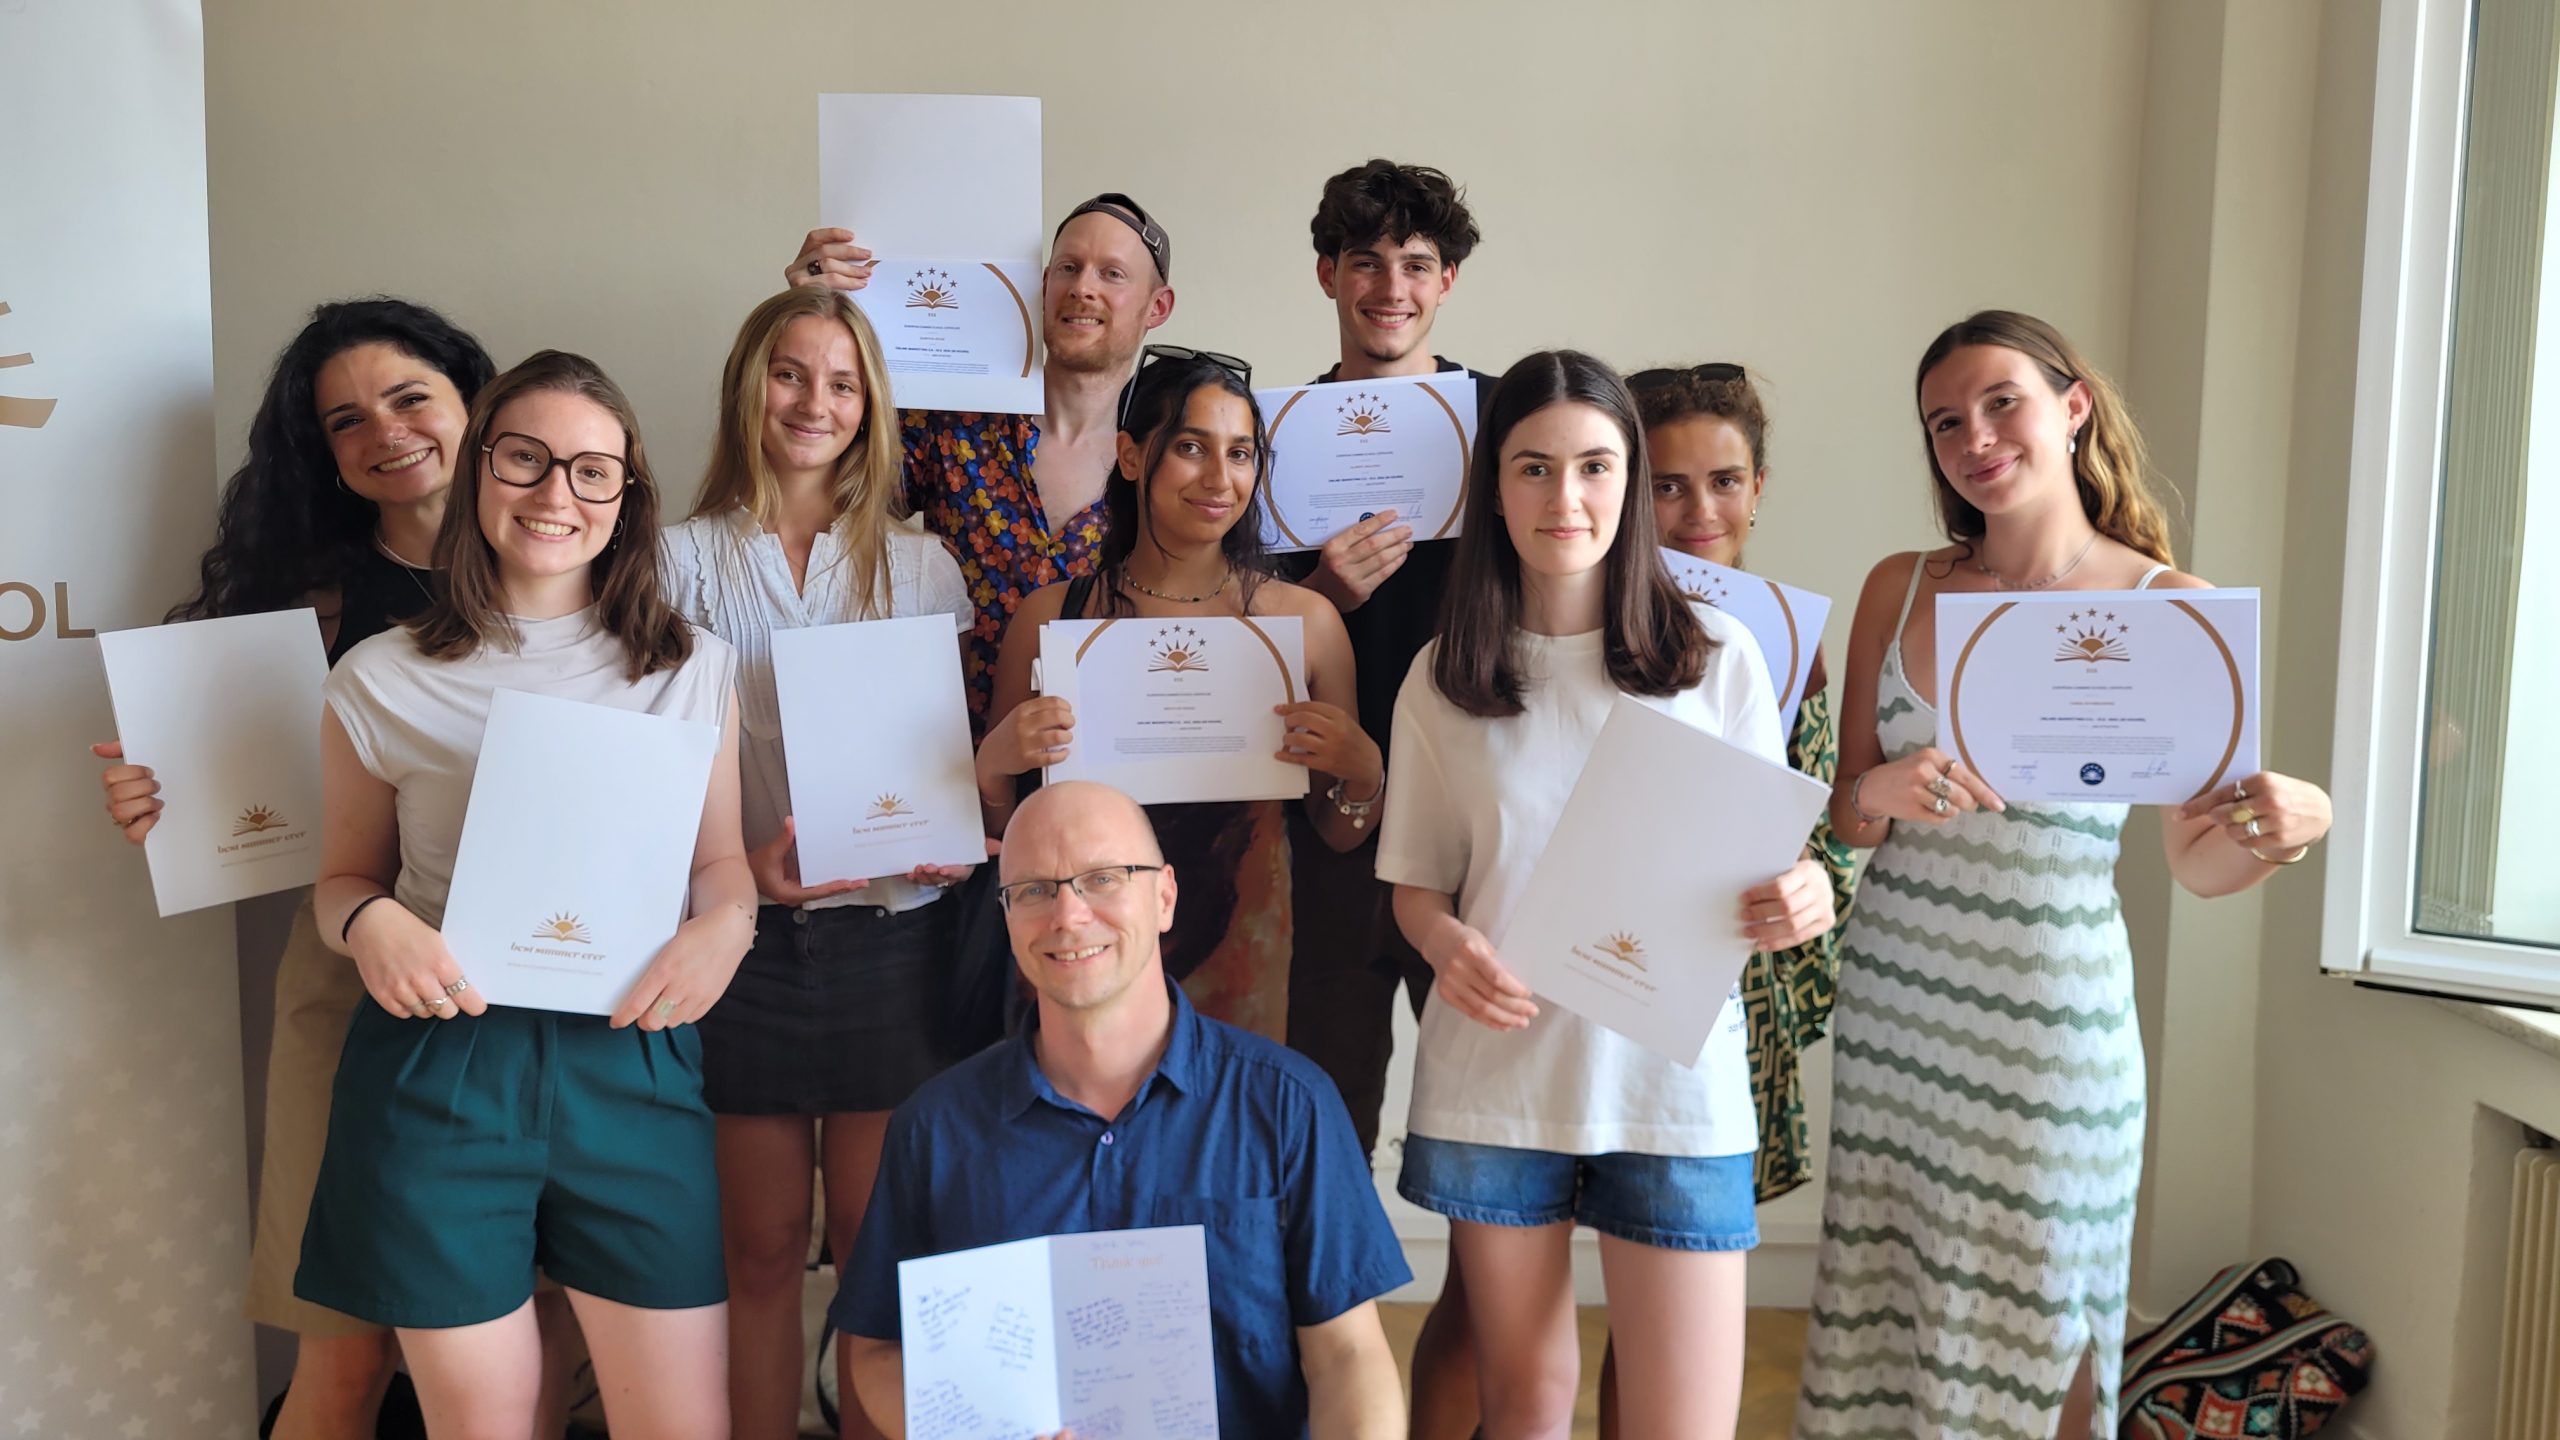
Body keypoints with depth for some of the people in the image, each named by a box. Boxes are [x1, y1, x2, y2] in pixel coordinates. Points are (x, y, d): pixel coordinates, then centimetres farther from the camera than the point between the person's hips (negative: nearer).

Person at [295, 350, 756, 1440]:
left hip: (633, 1061, 1)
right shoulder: (379, 683, 4)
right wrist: (370, 924, -9)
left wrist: (724, 928, -9)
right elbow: (346, 877, 13)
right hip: (437, 1068, -1)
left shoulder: (693, 670, 7)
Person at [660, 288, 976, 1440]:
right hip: (747, 937, 0)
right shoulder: (686, 560, 5)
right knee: (761, 1248, 9)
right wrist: (737, 861, -15)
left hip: (891, 939, 1)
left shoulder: (919, 564, 8)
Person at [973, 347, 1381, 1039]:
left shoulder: (1306, 619, -3)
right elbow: (1002, 830, 4)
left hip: (1243, 961, 0)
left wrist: (1362, 773, -14)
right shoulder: (1050, 617, -4)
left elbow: (1339, 836, 5)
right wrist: (995, 763, -15)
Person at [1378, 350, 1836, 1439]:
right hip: (1492, 1078, 1)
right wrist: (1448, 946, -14)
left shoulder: (1718, 655, -1)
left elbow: (1767, 865, 4)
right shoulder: (1445, 676, 2)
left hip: (1674, 1086, -1)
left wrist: (1796, 905, -18)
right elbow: (1416, 884, 8)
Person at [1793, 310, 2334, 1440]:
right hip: (1891, 1001, 3)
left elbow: (2198, 860, -1)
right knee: (1883, 1307, 10)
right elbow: (1843, 813, 6)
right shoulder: (1899, 587, 4)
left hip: (2049, 1017, -2)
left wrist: (2289, 825, -21)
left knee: (2036, 1328, 8)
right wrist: (1882, 793, -16)